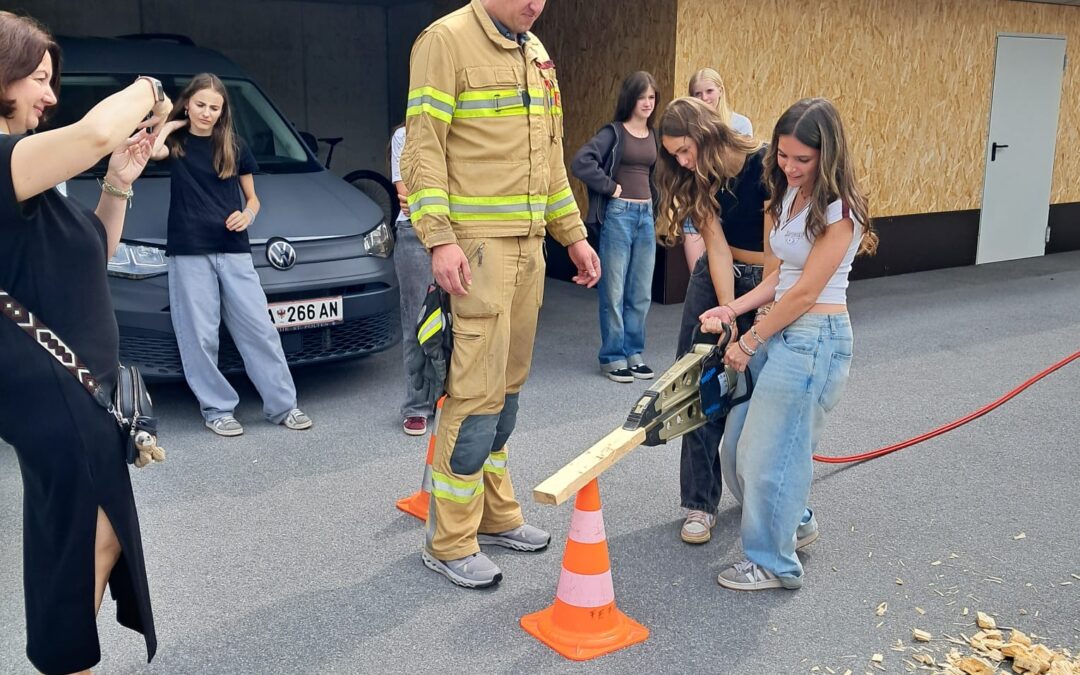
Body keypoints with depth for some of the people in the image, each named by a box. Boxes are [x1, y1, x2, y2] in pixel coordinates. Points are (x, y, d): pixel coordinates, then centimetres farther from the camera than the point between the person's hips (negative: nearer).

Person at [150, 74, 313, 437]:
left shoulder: (234, 147, 12)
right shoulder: (176, 142, 6)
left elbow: (252, 198, 17)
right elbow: (153, 151, -19)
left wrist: (247, 215, -5)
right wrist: (168, 125, -1)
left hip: (234, 250, 2)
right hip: (189, 252, -2)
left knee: (259, 329, 0)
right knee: (200, 337, 0)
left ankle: (283, 405, 6)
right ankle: (217, 410, 10)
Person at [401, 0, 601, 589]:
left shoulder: (535, 54, 18)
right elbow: (423, 148, -12)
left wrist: (573, 234, 18)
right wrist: (439, 239, -20)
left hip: (528, 244, 8)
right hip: (477, 246, -8)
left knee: (507, 386, 12)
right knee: (477, 390, -7)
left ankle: (496, 515, 25)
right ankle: (449, 543, 5)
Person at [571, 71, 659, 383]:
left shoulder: (654, 135, 12)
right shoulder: (614, 132, -6)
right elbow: (581, 162, -19)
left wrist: (654, 196, 13)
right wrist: (611, 187, -14)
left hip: (645, 215, 6)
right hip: (618, 214, -6)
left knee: (641, 294, 9)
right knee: (614, 292, 1)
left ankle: (634, 352, 21)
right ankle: (613, 357, 10)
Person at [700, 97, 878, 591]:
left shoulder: (839, 210, -15)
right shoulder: (787, 196, 10)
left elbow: (805, 292, -16)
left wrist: (750, 342, -10)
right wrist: (732, 309, 1)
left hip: (815, 338, -8)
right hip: (780, 332, 9)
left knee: (771, 449, -2)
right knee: (739, 443, 12)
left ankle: (773, 563, 15)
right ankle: (793, 520, 36)